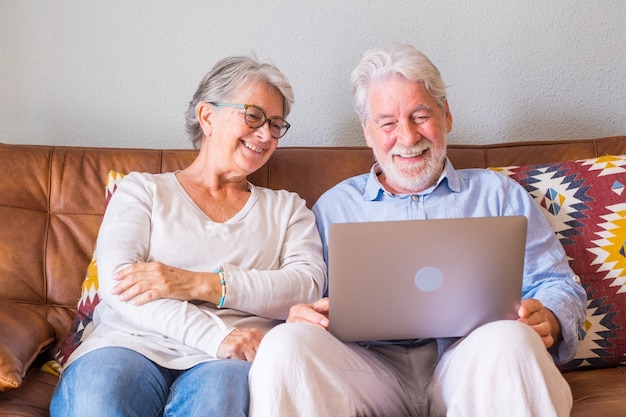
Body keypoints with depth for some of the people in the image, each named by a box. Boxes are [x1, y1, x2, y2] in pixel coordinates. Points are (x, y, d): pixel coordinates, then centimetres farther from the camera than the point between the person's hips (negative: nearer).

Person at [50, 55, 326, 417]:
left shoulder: (287, 208, 22)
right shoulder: (143, 190, 17)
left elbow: (309, 285, 2)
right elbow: (116, 281, -1)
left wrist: (200, 284, -13)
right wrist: (215, 335, -18)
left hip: (232, 360, 1)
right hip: (135, 344, 0)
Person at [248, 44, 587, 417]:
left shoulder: (497, 192, 20)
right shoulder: (335, 205, 21)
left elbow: (560, 287, 15)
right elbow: (306, 303, 13)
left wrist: (547, 319, -10)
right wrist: (302, 317, -12)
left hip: (473, 363, 0)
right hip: (370, 365, 0)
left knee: (509, 340, -35)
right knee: (285, 344, -30)